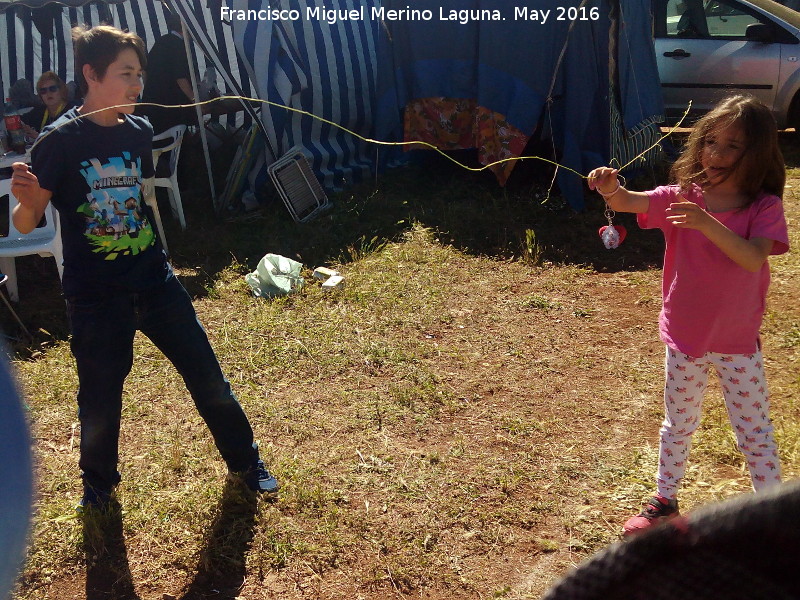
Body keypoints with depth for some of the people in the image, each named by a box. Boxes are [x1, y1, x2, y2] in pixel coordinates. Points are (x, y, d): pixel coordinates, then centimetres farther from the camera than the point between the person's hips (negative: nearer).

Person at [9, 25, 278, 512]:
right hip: (95, 297, -4)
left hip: (154, 280, 4)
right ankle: (99, 483, 37)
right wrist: (27, 199, -33)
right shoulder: (60, 140, -12)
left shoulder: (139, 131, 2)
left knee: (207, 375, 8)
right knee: (101, 398, 9)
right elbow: (25, 223, -11)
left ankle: (245, 461, 28)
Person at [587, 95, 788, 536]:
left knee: (755, 430, 12)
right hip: (685, 338, 2)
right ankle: (664, 502, 36)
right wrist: (611, 188, -48)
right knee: (678, 424, 18)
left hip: (739, 344, -1)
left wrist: (708, 224, -43)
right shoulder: (682, 197, -9)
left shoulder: (764, 207, -12)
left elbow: (753, 258, -29)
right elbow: (628, 203, -25)